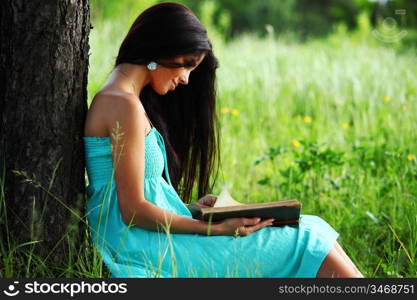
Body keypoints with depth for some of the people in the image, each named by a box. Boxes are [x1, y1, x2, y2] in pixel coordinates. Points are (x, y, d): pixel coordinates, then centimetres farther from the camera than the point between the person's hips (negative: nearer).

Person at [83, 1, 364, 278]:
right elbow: (133, 210, -18)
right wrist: (214, 229, -16)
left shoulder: (115, 99, 16)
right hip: (149, 251, -9)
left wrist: (192, 207, 6)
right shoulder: (125, 105, -15)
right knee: (303, 240, -2)